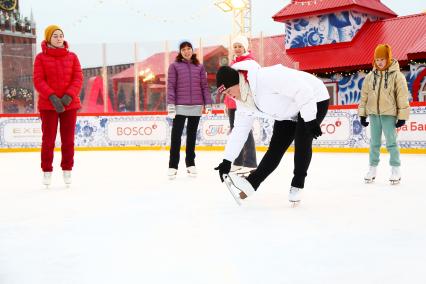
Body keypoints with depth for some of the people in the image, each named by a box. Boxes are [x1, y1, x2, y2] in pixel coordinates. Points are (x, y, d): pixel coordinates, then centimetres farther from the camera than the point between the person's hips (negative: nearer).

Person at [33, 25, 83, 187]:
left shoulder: (72, 57, 5)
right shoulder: (41, 58, -1)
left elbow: (78, 78, 0)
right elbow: (38, 81, -7)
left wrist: (69, 96, -16)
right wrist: (52, 97, -20)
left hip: (70, 104, 2)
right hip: (48, 105, -2)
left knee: (68, 139, 6)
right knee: (48, 139, 2)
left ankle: (67, 171, 18)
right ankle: (46, 172, 13)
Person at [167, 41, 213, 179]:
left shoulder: (199, 67, 10)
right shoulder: (174, 66, 3)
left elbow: (204, 86, 9)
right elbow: (171, 86, -2)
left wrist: (208, 103, 4)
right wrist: (170, 104, -10)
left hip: (196, 106, 2)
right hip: (180, 106, -2)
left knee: (192, 135, 10)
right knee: (176, 136, -3)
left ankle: (190, 164, 19)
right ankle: (173, 166, 1)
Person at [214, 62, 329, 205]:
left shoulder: (265, 77, -36)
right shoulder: (243, 100, -6)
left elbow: (303, 91, -35)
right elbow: (240, 129, 0)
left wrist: (310, 120, -32)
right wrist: (227, 161, -4)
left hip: (314, 99, -8)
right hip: (288, 112, 8)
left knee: (302, 142, -18)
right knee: (276, 147, 1)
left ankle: (297, 186, -5)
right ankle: (251, 182, 3)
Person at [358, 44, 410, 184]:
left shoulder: (396, 75, -6)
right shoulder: (370, 76, 5)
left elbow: (402, 97, -6)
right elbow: (364, 96, 10)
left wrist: (402, 116, -8)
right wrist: (362, 114, 8)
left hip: (389, 114, -4)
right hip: (373, 114, 4)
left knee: (391, 142, -2)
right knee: (374, 143, 10)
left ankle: (396, 170, 7)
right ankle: (372, 168, 18)